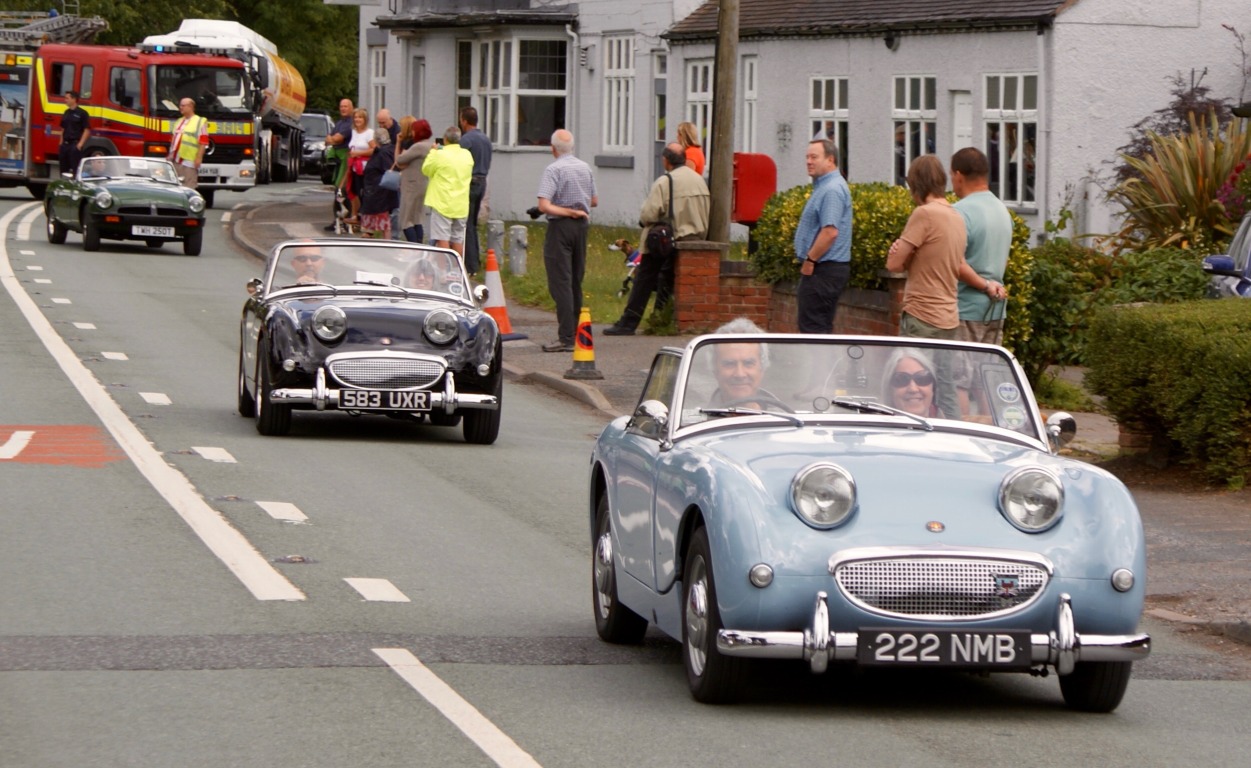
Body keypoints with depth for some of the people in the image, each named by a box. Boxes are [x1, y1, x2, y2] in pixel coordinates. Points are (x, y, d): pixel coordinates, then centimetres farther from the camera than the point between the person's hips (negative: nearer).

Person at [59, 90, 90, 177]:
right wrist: (61, 143, 13)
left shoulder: (82, 113, -6)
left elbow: (87, 130, -8)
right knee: (63, 169, 9)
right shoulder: (66, 113, 14)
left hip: (75, 144, -7)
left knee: (75, 169, -10)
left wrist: (80, 144, -14)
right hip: (65, 144, 7)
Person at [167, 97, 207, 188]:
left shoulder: (200, 122, -1)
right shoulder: (179, 122, 21)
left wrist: (199, 158, -16)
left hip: (189, 161, -7)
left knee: (188, 187, -10)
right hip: (176, 160, 7)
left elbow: (203, 142, -8)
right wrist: (170, 155, 19)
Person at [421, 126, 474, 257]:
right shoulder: (467, 155, 4)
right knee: (457, 240, 12)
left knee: (442, 239, -4)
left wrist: (433, 152, 13)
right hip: (461, 206, 6)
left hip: (442, 203, -6)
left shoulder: (440, 155, -14)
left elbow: (426, 170, -1)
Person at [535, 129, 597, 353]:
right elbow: (594, 201, 17)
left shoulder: (553, 170, -13)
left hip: (561, 226, -7)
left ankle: (566, 338, -11)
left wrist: (568, 212, -13)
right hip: (582, 226, 7)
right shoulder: (585, 168, 8)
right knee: (576, 282, 15)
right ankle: (576, 332, 18)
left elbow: (544, 206, -22)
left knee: (561, 283, -6)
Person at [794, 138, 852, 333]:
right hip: (822, 268, 11)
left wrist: (809, 261, -19)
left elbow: (830, 232, -26)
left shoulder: (832, 190, -17)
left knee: (813, 329, -10)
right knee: (820, 328, 13)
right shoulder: (824, 186, 17)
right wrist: (809, 261, 17)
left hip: (823, 271, -11)